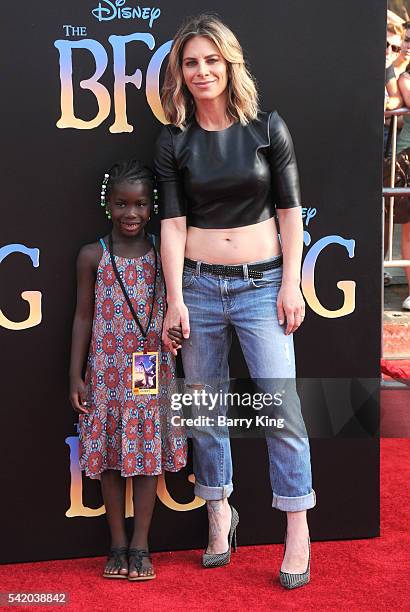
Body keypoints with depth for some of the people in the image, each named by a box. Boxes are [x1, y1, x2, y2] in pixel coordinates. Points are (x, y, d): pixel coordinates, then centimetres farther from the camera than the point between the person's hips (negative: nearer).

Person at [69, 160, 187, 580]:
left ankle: (140, 546, 19)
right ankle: (117, 544, 23)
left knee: (148, 456, 6)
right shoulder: (93, 256, -1)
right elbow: (83, 317, 2)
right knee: (110, 458, 8)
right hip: (107, 373, 0)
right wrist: (76, 376, -1)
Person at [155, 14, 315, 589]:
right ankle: (220, 514, 27)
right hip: (198, 285, 2)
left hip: (262, 283, -1)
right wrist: (174, 299, -5)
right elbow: (173, 222, -1)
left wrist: (291, 284, -4)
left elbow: (290, 211, 1)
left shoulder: (267, 128, 1)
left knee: (281, 405, -5)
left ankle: (298, 530, 9)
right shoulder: (174, 141, 3)